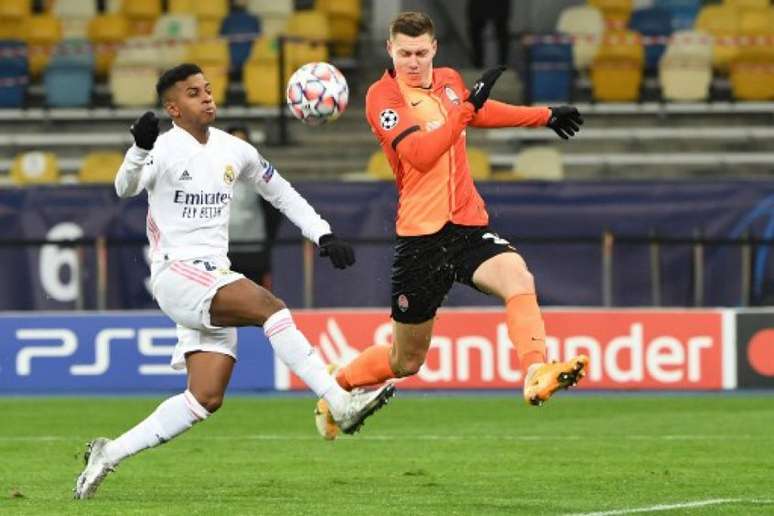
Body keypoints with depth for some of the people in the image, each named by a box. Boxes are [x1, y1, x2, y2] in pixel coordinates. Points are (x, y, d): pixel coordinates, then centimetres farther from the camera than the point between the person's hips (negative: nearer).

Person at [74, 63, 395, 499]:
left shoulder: (235, 151, 13)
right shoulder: (166, 149, -7)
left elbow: (281, 193, 25)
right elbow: (126, 188, -25)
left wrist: (323, 235, 14)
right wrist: (140, 149, -45)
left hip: (215, 280, 7)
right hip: (176, 274, -7)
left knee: (207, 398, -1)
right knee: (269, 305, -28)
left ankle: (110, 454, 9)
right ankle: (341, 404, -32)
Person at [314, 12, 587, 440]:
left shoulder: (449, 81, 9)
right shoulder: (382, 96, -10)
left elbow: (482, 113, 33)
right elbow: (421, 154, -26)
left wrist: (546, 116, 37)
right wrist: (466, 106, -31)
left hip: (468, 226, 5)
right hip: (420, 236, -4)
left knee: (518, 279, -28)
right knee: (406, 361, 8)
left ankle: (536, 376, -41)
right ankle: (335, 389, 34)